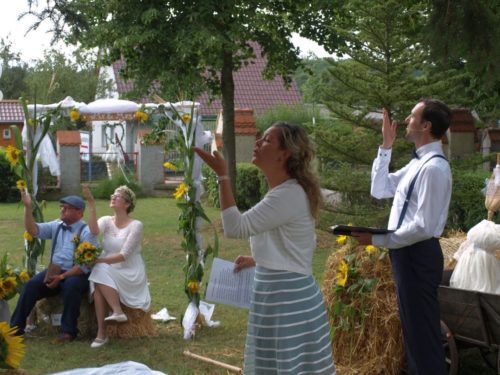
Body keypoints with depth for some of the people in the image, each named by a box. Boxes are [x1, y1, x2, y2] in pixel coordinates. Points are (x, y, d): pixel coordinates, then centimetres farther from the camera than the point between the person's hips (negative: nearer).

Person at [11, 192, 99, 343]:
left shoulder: (87, 232, -9)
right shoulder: (56, 226, 11)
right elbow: (33, 230, -1)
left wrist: (61, 277, -22)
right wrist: (27, 207, -12)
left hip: (78, 274, -5)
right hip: (54, 270, 5)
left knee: (70, 286, -37)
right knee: (31, 285, -18)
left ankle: (68, 332, -26)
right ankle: (16, 328, -13)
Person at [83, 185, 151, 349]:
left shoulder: (135, 225, -8)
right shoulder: (107, 221, 5)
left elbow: (124, 255, -16)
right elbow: (94, 230, -19)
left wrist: (98, 261, -20)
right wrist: (91, 203, -23)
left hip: (131, 275, -4)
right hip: (109, 272, 4)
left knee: (101, 272, -31)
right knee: (98, 282, -30)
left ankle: (118, 312, -30)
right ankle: (101, 332, -30)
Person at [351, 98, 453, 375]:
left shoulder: (433, 168, -21)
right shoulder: (418, 163, 10)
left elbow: (423, 227, -25)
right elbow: (379, 189, 19)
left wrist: (377, 240, -21)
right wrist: (386, 147, 11)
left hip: (418, 256, -10)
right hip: (407, 253, 10)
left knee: (422, 331, -3)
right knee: (413, 328, 19)